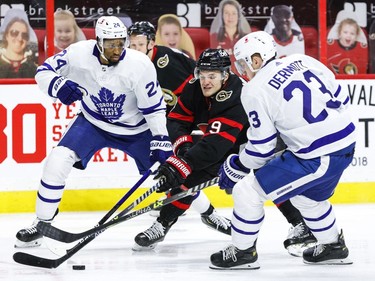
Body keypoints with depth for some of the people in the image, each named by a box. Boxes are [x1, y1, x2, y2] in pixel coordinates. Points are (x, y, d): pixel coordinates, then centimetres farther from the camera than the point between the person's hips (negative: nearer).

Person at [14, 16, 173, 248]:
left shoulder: (140, 65, -27)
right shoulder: (79, 53, -23)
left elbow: (154, 107, -17)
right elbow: (44, 71, -14)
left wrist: (161, 142, -18)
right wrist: (58, 85, -35)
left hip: (136, 129, -1)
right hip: (92, 122, 1)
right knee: (58, 161, -18)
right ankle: (41, 224, -3)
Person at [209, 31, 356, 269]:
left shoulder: (255, 91, -9)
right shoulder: (304, 61, 8)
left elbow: (261, 148, -5)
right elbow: (340, 97, 13)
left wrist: (235, 167, 12)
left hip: (316, 158, -8)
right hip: (346, 145, 8)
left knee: (248, 191, 1)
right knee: (307, 196, 33)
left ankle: (243, 252, 12)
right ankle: (334, 247, 44)